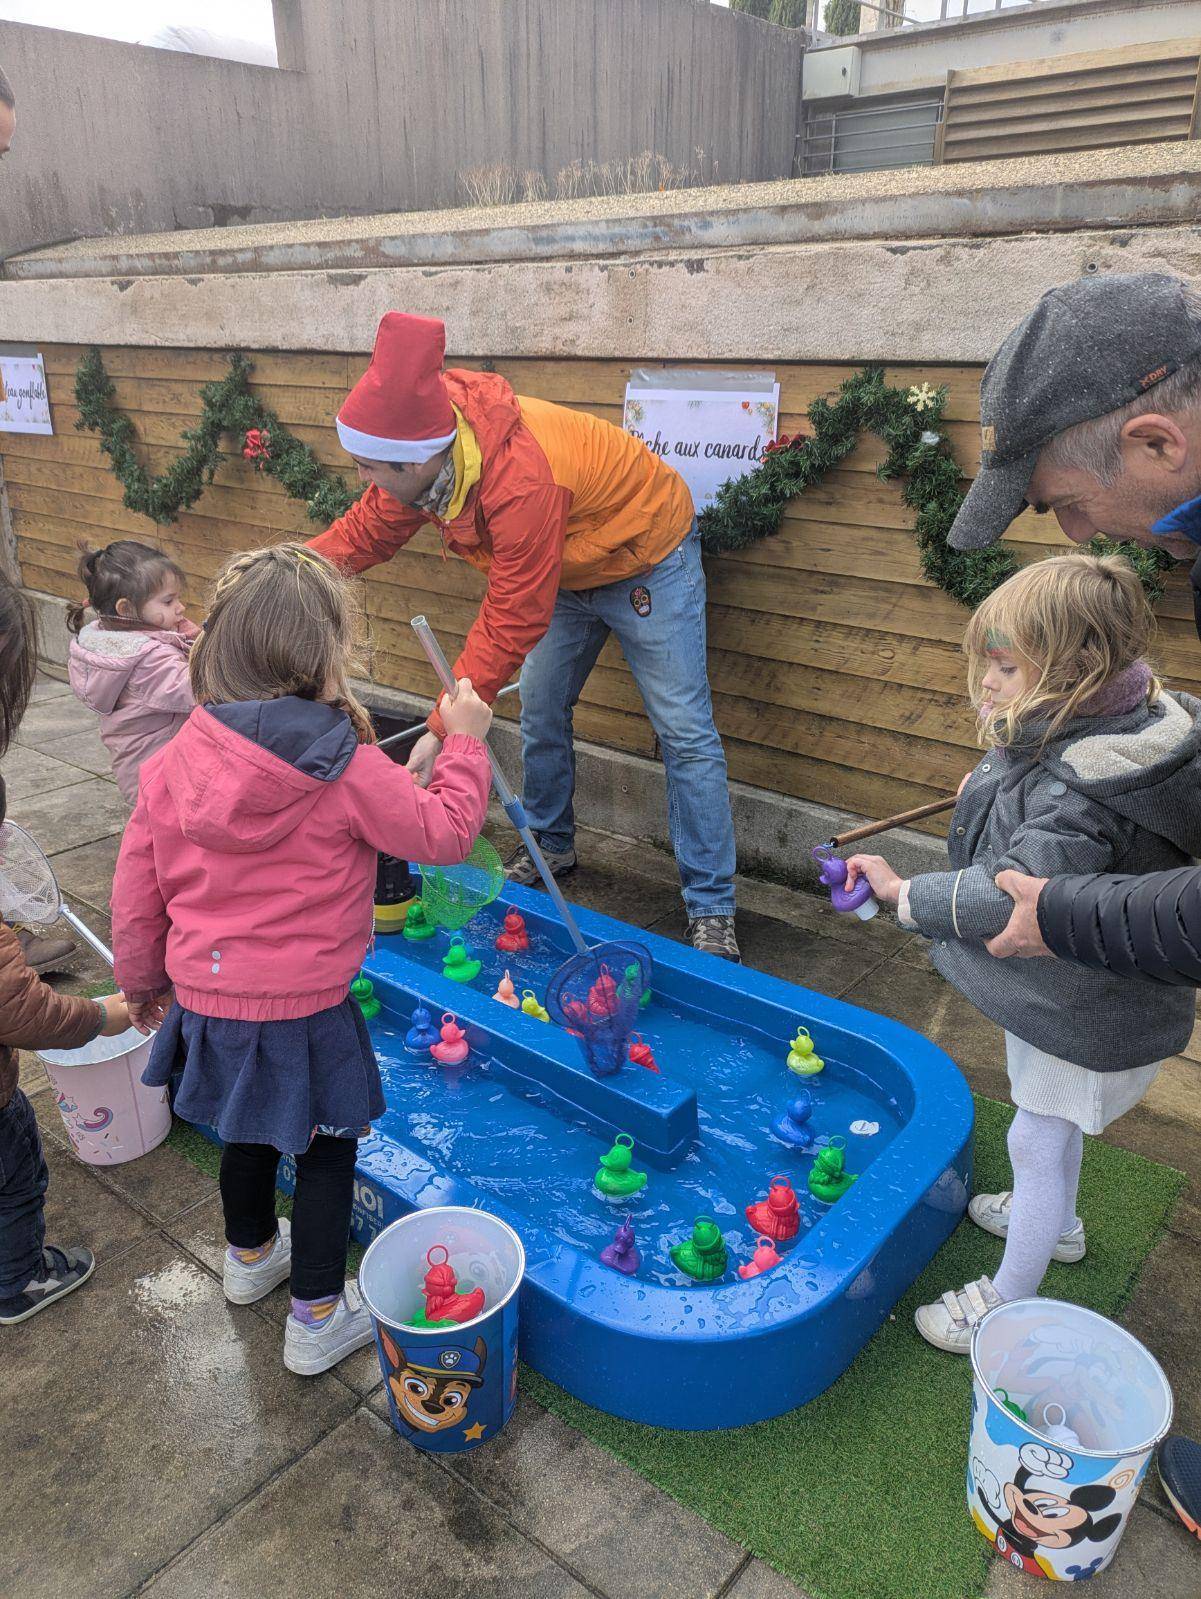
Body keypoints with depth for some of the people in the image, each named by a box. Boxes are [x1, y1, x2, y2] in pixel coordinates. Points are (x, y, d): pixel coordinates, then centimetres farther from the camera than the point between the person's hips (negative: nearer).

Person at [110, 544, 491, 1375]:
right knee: (327, 1149, 17)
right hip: (303, 1010, -5)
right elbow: (444, 835, -11)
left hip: (207, 998, 6)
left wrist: (143, 980, 19)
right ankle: (318, 1318, 32)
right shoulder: (349, 770, -21)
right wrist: (466, 743, 1)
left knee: (249, 1131, 29)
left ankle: (251, 1255, 55)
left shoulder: (172, 763, -6)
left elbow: (137, 888, 3)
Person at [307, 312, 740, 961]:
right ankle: (551, 847, 33)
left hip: (647, 561, -8)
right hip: (565, 570, 8)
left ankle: (711, 909, 2)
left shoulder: (522, 481, -41)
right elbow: (369, 528, -4)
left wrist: (443, 729, -35)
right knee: (541, 714, 12)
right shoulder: (424, 448, -17)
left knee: (684, 732, -5)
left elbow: (511, 623, -37)